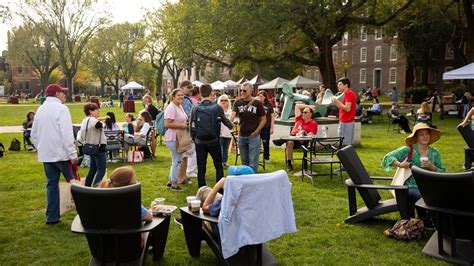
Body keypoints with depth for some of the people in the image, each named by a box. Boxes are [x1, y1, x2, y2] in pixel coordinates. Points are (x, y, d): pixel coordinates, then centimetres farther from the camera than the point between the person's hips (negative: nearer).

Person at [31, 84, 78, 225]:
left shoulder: (40, 109, 13)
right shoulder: (61, 108, -11)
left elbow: (34, 135, 18)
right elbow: (67, 134, -19)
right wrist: (73, 154, -18)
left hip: (46, 155, 7)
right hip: (61, 154, -7)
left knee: (52, 184, 11)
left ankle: (52, 217, 13)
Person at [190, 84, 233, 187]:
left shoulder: (195, 109, -3)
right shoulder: (217, 108, -6)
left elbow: (191, 126, 0)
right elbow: (225, 121, 6)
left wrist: (193, 138, 14)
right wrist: (231, 126, 28)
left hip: (199, 142, 1)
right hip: (213, 141, -1)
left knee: (201, 167, 9)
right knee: (218, 166, 14)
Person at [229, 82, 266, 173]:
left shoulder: (257, 103, -4)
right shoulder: (238, 103, 3)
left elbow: (263, 119, -1)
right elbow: (233, 114, -10)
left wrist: (256, 131, -10)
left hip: (253, 136, -3)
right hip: (242, 136, 3)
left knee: (253, 162, -2)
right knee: (244, 161, 14)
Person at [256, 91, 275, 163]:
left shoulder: (269, 105, -1)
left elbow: (272, 117, 1)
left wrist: (272, 128, -3)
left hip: (266, 127, -1)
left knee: (266, 143, 9)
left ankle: (266, 157, 21)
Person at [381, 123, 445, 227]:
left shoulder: (434, 153, 12)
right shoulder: (408, 150, -1)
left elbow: (443, 173, 10)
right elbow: (388, 157, -8)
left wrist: (432, 167, -8)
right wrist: (400, 164, -24)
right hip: (412, 187, -3)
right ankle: (426, 222, -4)